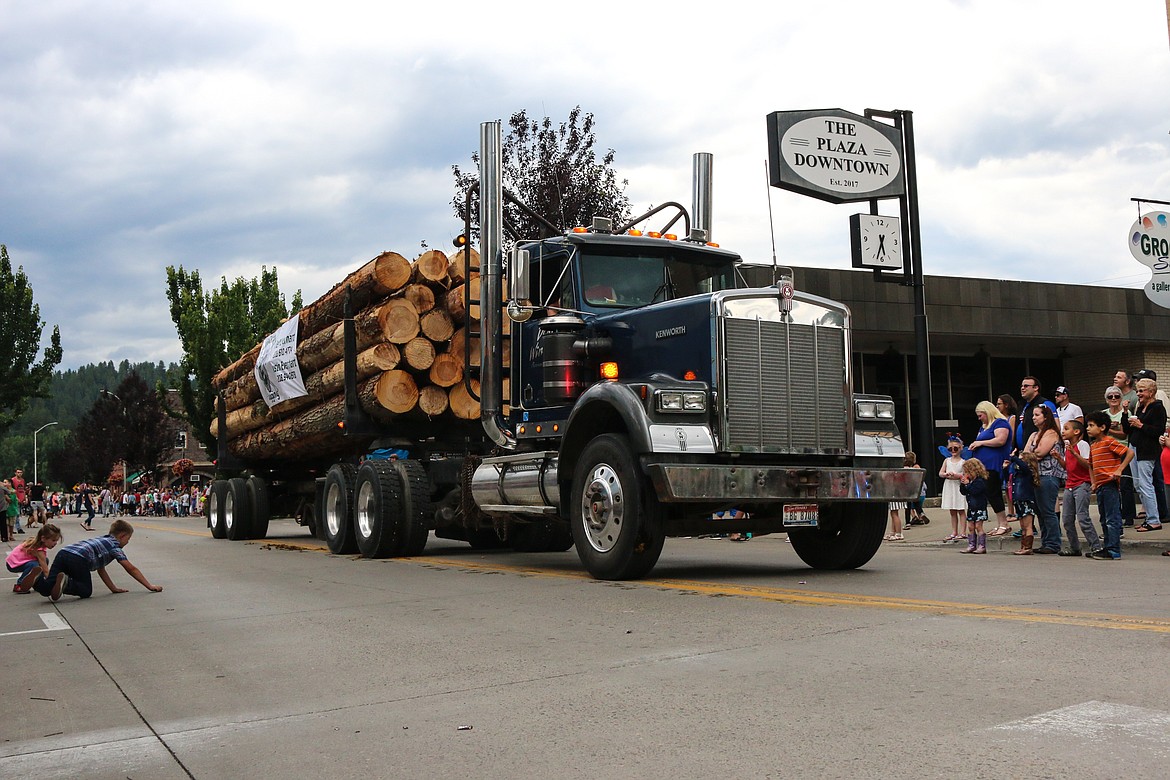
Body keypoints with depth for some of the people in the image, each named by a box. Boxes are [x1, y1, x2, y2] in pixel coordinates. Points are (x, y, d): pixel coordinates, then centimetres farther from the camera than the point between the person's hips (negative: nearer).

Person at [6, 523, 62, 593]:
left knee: (44, 561, 0)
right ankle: (18, 586, -15)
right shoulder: (39, 550, -30)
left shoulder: (37, 542, -4)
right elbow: (46, 571, -30)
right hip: (13, 564, -9)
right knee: (34, 565, -32)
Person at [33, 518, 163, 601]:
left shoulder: (101, 540, 37)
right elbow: (131, 569, 13)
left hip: (63, 553, 7)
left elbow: (100, 569, 39)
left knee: (47, 589, 1)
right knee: (86, 591, 7)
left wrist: (114, 588, 38)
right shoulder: (114, 546, 15)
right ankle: (66, 583, -22)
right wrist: (149, 586, 17)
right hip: (78, 558, -7)